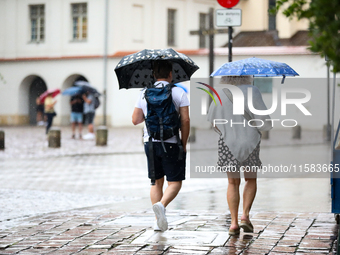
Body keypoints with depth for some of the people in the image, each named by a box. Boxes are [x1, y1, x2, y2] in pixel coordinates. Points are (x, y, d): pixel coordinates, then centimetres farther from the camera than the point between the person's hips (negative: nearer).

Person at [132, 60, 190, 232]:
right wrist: (184, 144, 0)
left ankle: (159, 221, 9)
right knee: (174, 182, 4)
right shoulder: (179, 93, -3)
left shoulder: (144, 93, 6)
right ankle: (162, 205, -24)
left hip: (150, 142, 4)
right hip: (171, 143, -3)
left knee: (156, 182, 13)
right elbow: (185, 120, -8)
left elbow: (135, 120, 8)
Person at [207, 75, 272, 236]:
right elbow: (264, 121, -12)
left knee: (233, 183, 15)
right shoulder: (251, 92, -12)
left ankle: (234, 222, 6)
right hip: (250, 142, -1)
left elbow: (212, 120, 7)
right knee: (251, 180, 19)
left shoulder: (220, 93, -5)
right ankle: (245, 215, 3)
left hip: (228, 143, 1)